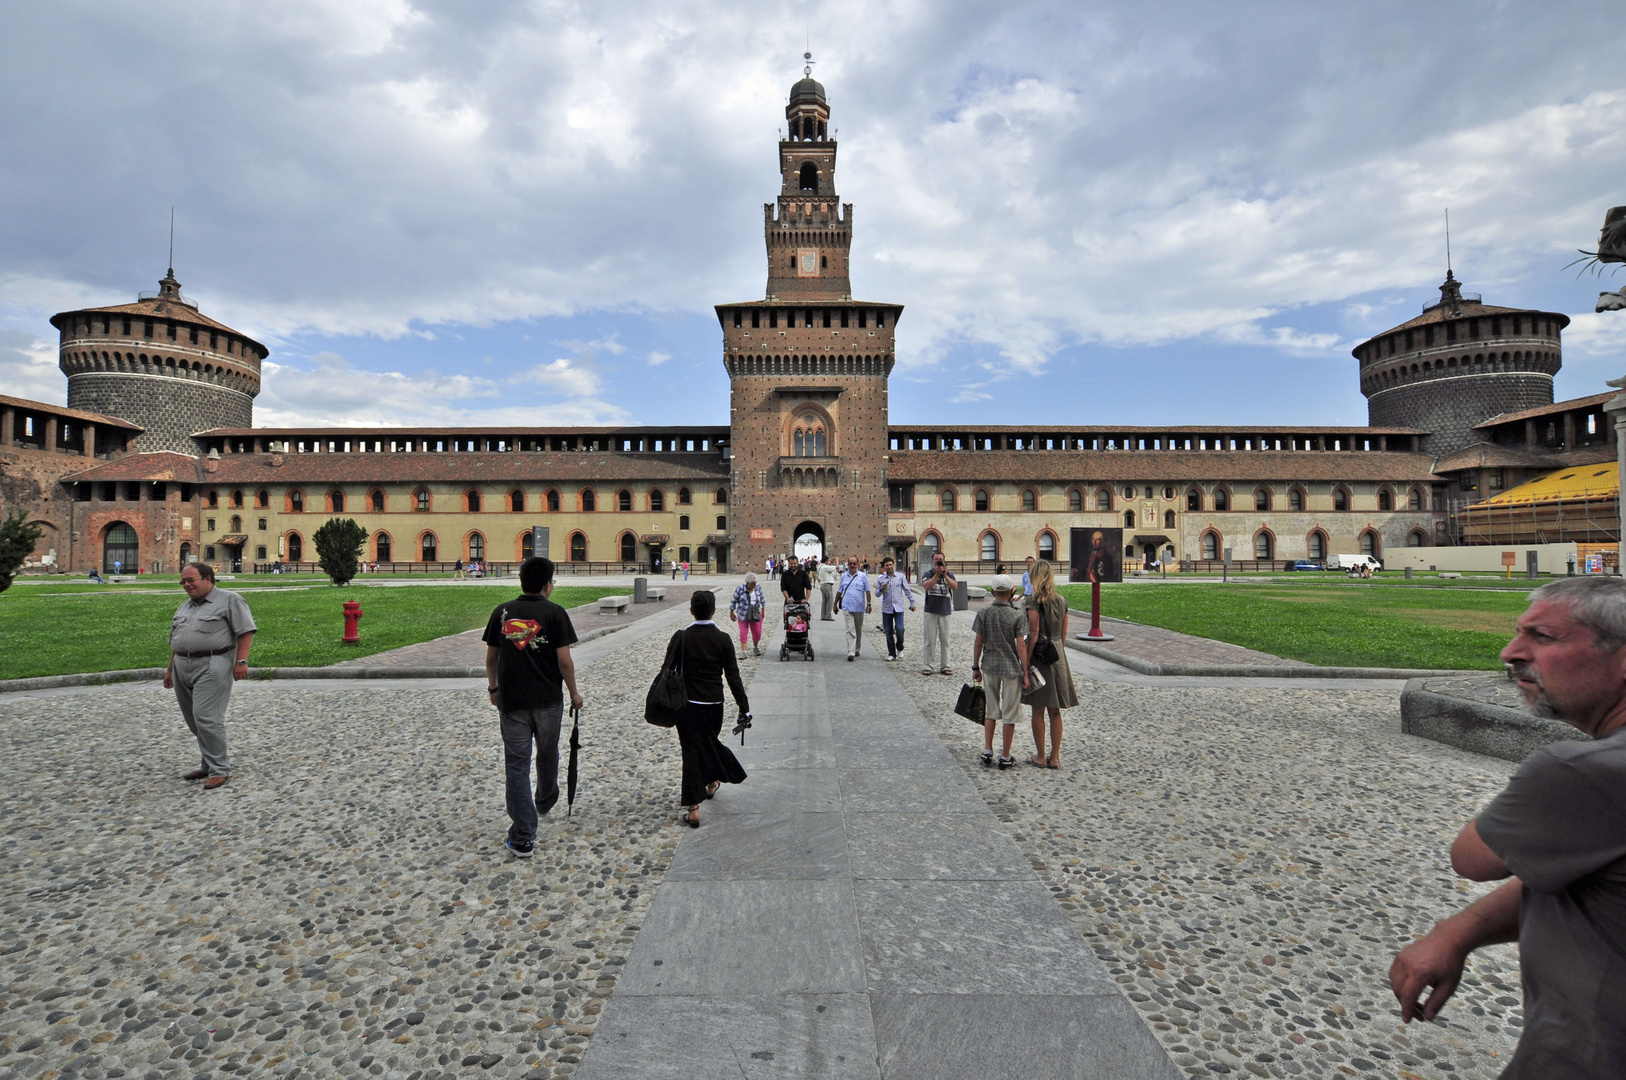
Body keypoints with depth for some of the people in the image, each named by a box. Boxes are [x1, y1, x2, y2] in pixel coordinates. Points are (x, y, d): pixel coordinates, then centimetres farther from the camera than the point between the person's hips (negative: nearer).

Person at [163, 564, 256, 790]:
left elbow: (245, 632, -10)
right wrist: (170, 669, 24)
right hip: (182, 668, 8)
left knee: (207, 719, -12)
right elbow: (175, 640, 26)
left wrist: (241, 661, -18)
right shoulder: (185, 607, 21)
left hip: (211, 668, -8)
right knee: (194, 721, 11)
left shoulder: (229, 600, -3)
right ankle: (209, 764, 22)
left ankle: (219, 770, -5)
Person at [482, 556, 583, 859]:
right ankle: (545, 801, 48)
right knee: (547, 756, 22)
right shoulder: (554, 613, -9)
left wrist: (493, 688, 23)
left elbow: (491, 657, 7)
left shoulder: (502, 612, 1)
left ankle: (523, 839, 4)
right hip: (548, 699, -1)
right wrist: (574, 692, 2)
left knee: (516, 765, 4)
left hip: (511, 700, 1)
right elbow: (564, 660, -11)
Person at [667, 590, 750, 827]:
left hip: (687, 704, -2)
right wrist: (744, 707, 2)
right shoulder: (723, 639, -6)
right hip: (714, 704, 2)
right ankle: (711, 782, 47)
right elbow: (733, 676, -4)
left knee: (691, 750, 3)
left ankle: (694, 809, 1)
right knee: (710, 743, 24)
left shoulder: (681, 637, -9)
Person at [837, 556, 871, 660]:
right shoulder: (844, 576, 8)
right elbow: (839, 592, 16)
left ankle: (857, 649, 29)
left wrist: (868, 604, -2)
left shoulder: (863, 576, 2)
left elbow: (867, 591, 4)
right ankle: (850, 652, -15)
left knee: (859, 630, 13)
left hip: (859, 607, 0)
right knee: (850, 630, -10)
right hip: (847, 607, 0)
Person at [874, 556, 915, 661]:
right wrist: (881, 589, -14)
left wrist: (912, 603, 8)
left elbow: (907, 590, 9)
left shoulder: (900, 576, 3)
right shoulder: (880, 579, 5)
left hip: (898, 607, -1)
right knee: (888, 632, 4)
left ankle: (900, 648, 16)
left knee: (899, 629, -11)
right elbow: (877, 594, 7)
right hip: (886, 608, 1)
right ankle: (892, 654, 14)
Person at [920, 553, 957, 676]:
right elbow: (926, 586, -16)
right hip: (931, 612, -1)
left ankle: (945, 666, 13)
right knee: (930, 641, 1)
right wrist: (937, 574, -18)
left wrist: (945, 575, -16)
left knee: (945, 641, 6)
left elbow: (955, 586, -10)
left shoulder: (949, 575, 7)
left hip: (945, 612, 2)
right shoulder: (928, 574, 4)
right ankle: (928, 666, 8)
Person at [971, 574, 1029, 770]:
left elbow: (978, 642, 0)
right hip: (1011, 669, -3)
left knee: (991, 711, 17)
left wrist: (975, 667, 9)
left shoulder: (983, 613, -4)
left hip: (989, 667, 3)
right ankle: (1005, 757, 14)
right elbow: (1021, 646, -12)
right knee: (1009, 714, 8)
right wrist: (1025, 673, -6)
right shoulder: (1016, 616, -11)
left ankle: (987, 753, 17)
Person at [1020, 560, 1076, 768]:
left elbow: (1034, 634, -16)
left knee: (1038, 710, 5)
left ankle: (1040, 756, 12)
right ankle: (1055, 757, 16)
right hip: (1058, 656, 6)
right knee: (1055, 711, 11)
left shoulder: (1034, 601, -13)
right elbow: (1064, 633, 10)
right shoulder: (1062, 600, 6)